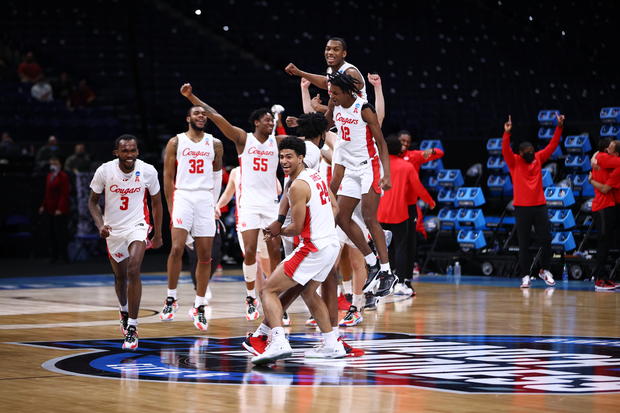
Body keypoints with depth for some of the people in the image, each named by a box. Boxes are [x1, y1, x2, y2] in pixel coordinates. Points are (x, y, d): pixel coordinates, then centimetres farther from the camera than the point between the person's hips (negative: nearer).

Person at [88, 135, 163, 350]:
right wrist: (100, 225, -17)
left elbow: (156, 203, 2)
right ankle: (124, 311, 49)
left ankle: (132, 328, -20)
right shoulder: (104, 171, -14)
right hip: (113, 229, 2)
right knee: (119, 276, 17)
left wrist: (158, 234, 6)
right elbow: (93, 201, 0)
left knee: (133, 271, -22)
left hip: (137, 227, -2)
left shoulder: (148, 171, -14)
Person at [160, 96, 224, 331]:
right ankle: (171, 299, -3)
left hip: (205, 200, 3)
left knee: (205, 256, 1)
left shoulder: (215, 144, 10)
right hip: (182, 197, -3)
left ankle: (199, 307, 9)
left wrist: (214, 203, 12)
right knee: (177, 248, -18)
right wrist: (171, 208, -2)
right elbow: (168, 176, 4)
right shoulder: (176, 142, 4)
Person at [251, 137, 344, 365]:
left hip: (313, 249, -9)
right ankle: (332, 345, 29)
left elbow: (297, 228, -14)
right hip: (331, 245, 9)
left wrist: (278, 231, 3)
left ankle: (279, 342, -26)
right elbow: (334, 206, 24)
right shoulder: (316, 176, 12)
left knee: (268, 290, -7)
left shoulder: (298, 186, -15)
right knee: (308, 293, 29)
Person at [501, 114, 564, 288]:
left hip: (540, 206, 3)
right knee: (524, 244, 1)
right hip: (522, 208, -3)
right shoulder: (514, 162, -2)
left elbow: (552, 145, 7)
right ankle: (526, 276, 6)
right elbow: (505, 150, -18)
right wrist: (507, 133, -33)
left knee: (546, 240, 3)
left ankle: (545, 270, 19)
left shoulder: (538, 158, 9)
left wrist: (559, 127, -3)